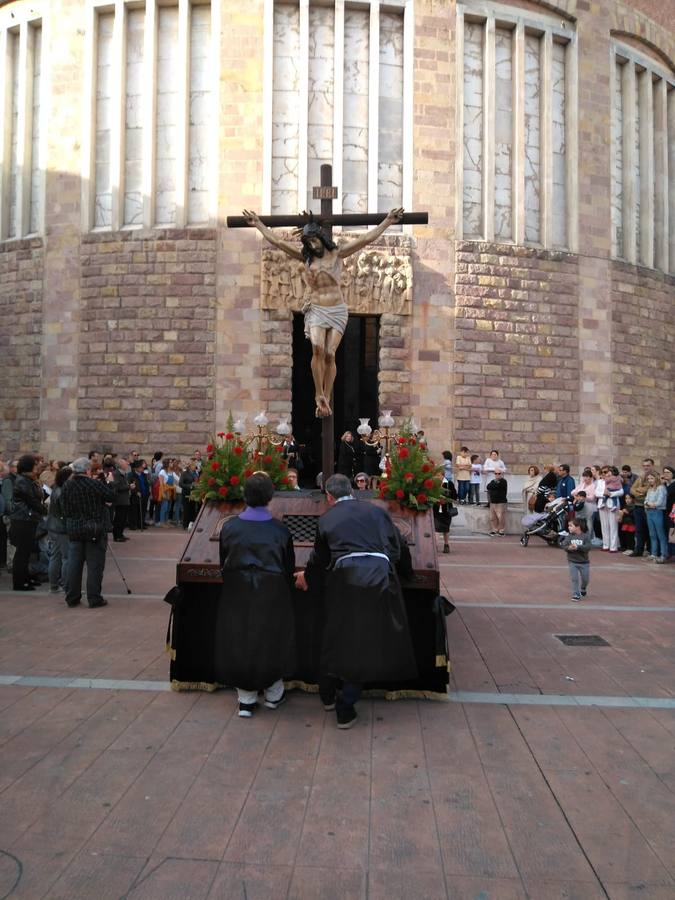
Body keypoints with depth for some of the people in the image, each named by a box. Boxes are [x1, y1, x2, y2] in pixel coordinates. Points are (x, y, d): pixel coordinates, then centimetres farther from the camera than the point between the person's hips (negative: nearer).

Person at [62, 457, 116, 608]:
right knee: (95, 565, 3)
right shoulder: (94, 484, -15)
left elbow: (65, 509, 11)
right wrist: (109, 482, 9)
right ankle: (94, 599, 6)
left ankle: (72, 598, 18)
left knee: (74, 564, 11)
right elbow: (111, 497, -6)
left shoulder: (67, 486, 0)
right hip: (94, 531, -5)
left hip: (73, 531, 5)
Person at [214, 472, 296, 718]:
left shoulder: (229, 526, -6)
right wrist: (286, 594, 13)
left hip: (236, 594, 1)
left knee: (240, 640, 13)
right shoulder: (280, 530, -10)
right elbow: (289, 568, -2)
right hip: (272, 594, -1)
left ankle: (246, 700, 19)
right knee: (271, 640, 15)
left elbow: (223, 563, 4)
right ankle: (273, 694, 27)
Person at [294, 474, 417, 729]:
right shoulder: (376, 510, 11)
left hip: (344, 581, 0)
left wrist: (307, 577, 40)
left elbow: (319, 559, 20)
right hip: (379, 579, 0)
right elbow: (397, 547, 14)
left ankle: (328, 695, 36)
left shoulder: (326, 519, 10)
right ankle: (345, 710, 14)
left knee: (339, 636, 18)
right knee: (364, 641, 9)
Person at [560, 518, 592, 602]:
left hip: (584, 562, 0)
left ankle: (583, 589, 43)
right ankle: (576, 595, 8)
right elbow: (563, 545, -12)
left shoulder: (586, 536, -10)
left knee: (585, 578, 13)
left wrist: (577, 547, -34)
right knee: (574, 578, -4)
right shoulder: (569, 536, -4)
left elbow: (588, 547, -22)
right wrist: (569, 547, -33)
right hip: (572, 561, 0)